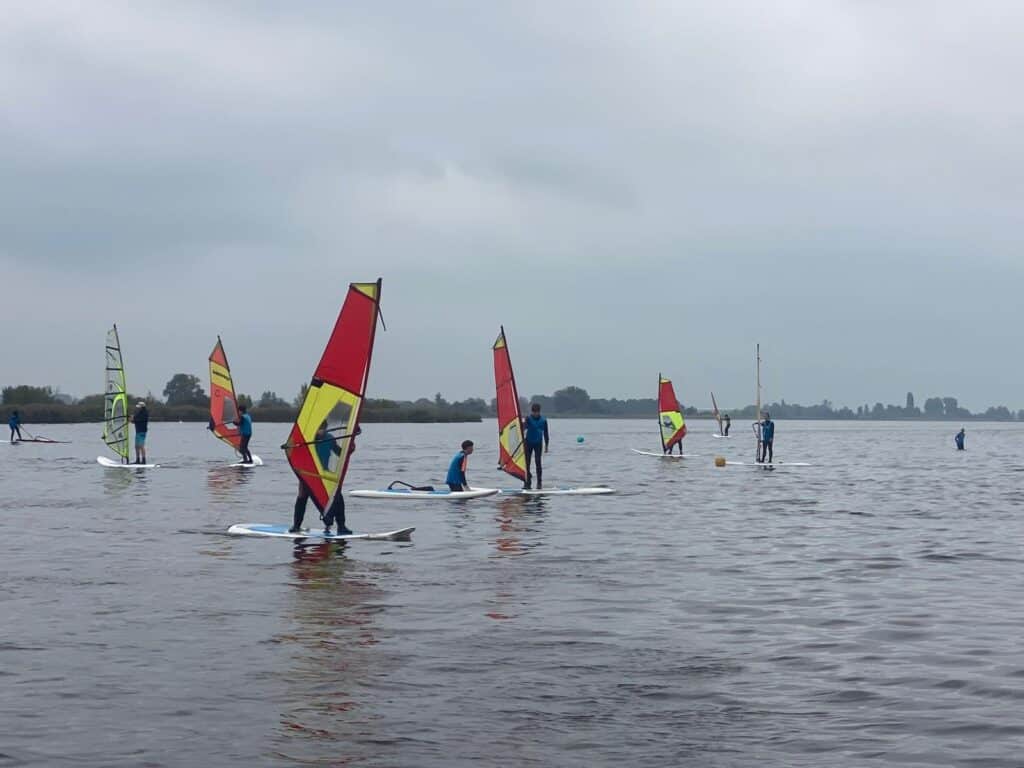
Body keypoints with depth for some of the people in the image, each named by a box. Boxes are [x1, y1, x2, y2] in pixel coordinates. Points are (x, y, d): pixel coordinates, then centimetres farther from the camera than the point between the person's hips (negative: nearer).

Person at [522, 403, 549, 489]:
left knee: (538, 462, -7)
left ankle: (539, 483, -2)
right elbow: (524, 426, -23)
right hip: (528, 442, 0)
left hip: (538, 443, 0)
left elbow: (545, 433, 8)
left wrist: (546, 445, 9)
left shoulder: (543, 420, 1)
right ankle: (528, 482, 5)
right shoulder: (528, 419, -4)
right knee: (527, 462, 0)